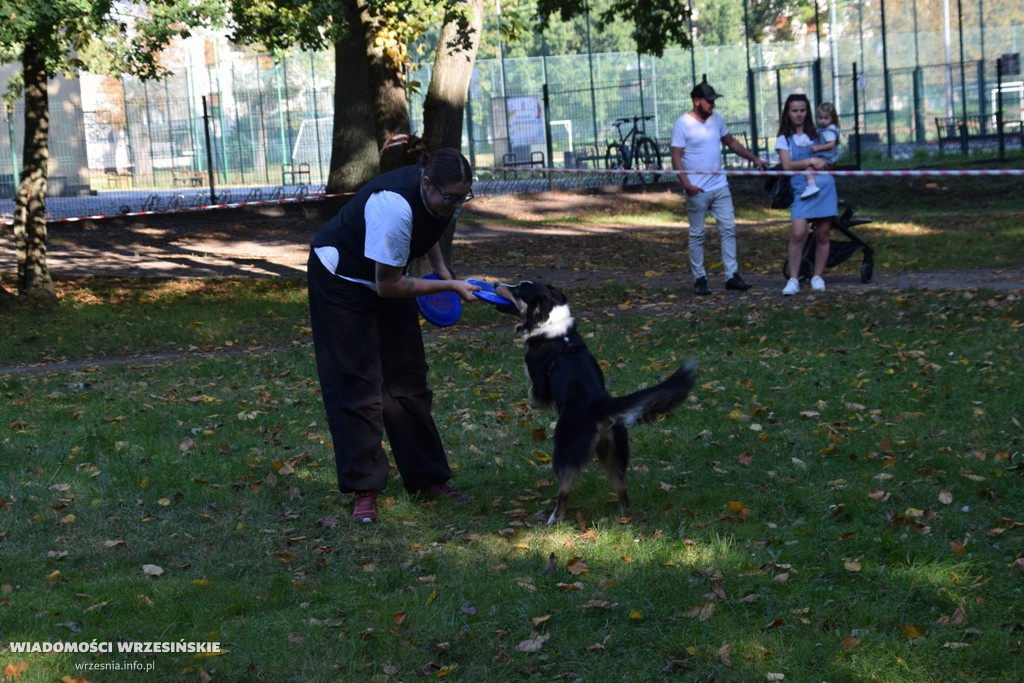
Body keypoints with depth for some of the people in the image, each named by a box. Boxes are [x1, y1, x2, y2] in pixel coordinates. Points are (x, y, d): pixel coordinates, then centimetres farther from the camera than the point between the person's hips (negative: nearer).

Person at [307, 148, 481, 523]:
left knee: (407, 376, 8)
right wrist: (450, 287, -25)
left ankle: (427, 478, 16)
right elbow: (388, 286, -30)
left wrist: (441, 268, -1)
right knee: (357, 383, -9)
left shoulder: (440, 195, -13)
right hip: (342, 278, -8)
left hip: (386, 277, 8)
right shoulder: (396, 207, -38)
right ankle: (363, 491, -5)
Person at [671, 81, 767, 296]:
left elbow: (731, 142, 22)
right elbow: (676, 157, -13)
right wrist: (686, 183, -25)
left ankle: (732, 276, 3)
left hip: (720, 187, 6)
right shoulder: (683, 124, -10)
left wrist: (753, 158, 17)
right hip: (697, 190, -5)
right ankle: (699, 278, 11)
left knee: (729, 229, 1)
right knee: (697, 235, 3)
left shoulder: (716, 119, 8)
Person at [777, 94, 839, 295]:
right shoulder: (784, 139, 9)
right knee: (798, 233, -17)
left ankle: (818, 277, 12)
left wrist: (817, 165, -6)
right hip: (801, 189, -2)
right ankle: (793, 279, -12)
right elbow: (787, 165, -4)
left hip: (824, 186, 3)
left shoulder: (816, 134, 15)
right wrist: (811, 161, -13)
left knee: (822, 233, 0)